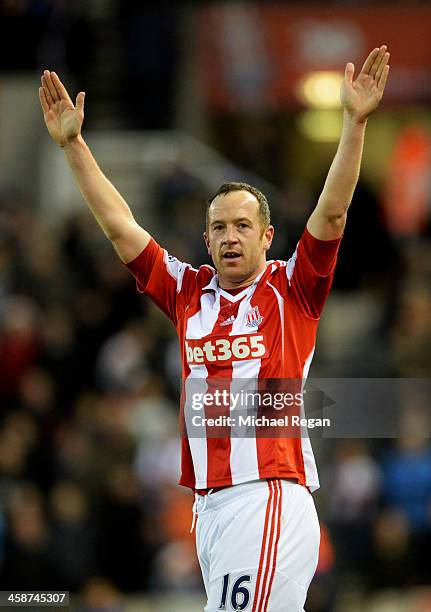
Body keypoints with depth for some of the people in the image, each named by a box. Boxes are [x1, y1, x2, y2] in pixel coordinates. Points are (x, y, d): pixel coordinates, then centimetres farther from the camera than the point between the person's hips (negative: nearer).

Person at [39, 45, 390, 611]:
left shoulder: (292, 289, 5)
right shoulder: (188, 292, 16)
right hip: (207, 509, 5)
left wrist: (355, 122, -13)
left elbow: (331, 212, -4)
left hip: (271, 499, -5)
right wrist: (72, 144, 17)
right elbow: (119, 227, 19)